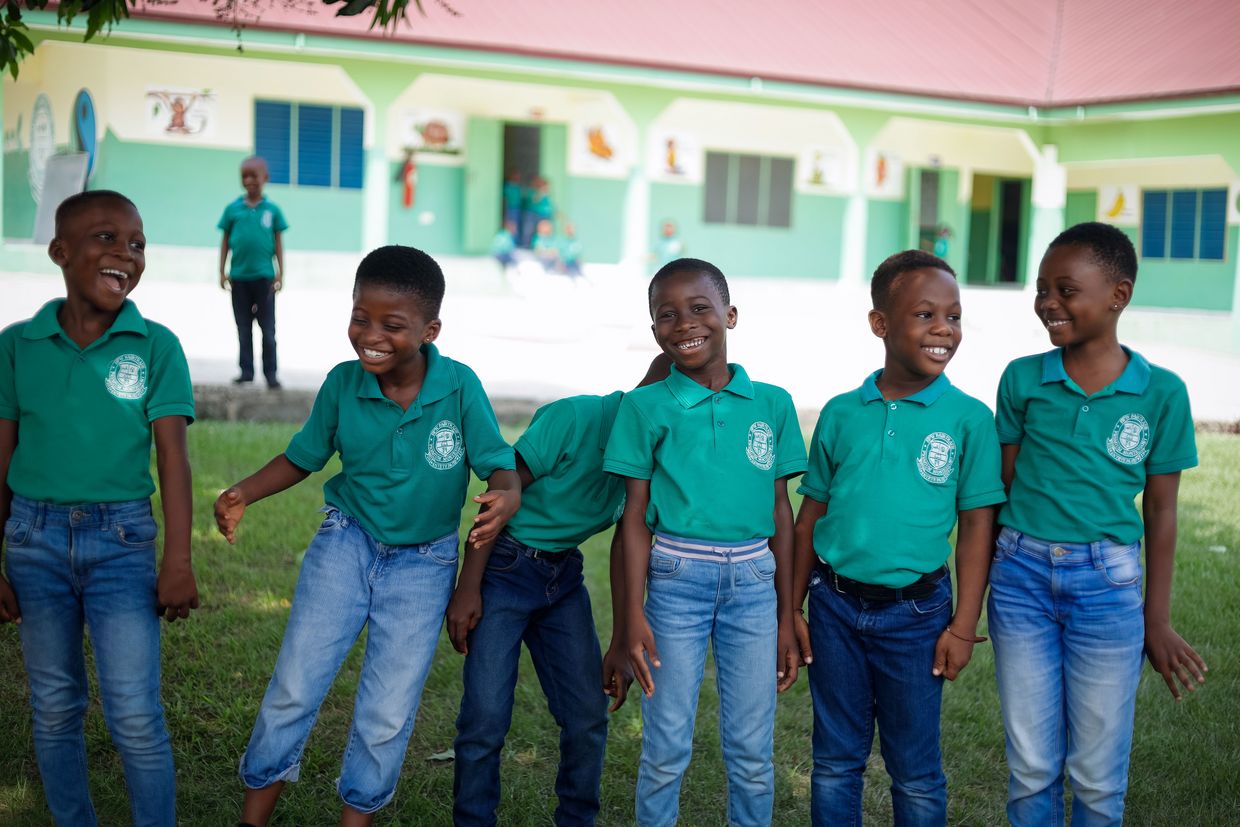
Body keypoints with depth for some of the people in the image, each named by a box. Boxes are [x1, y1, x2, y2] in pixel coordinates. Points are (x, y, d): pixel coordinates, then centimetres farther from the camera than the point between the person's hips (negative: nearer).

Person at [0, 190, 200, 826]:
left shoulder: (156, 346, -4)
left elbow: (173, 458, -4)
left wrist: (178, 562, -8)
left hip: (121, 539, -2)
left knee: (136, 717, -4)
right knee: (54, 707, 12)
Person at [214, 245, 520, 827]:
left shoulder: (460, 387, -19)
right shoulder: (342, 383, -12)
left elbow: (500, 466, -18)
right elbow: (301, 458, 1)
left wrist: (505, 499, -41)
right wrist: (244, 493, -15)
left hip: (423, 565, -1)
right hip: (346, 544, 1)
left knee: (388, 714, 7)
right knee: (293, 689, 3)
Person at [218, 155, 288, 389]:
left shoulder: (272, 210, 0)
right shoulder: (233, 209, 2)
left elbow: (278, 243, 4)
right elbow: (225, 241, 7)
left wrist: (280, 274, 2)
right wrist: (222, 272, 4)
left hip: (264, 276, -1)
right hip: (239, 276, 2)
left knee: (268, 328, 2)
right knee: (243, 328, 9)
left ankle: (270, 373, 8)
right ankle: (246, 370, 16)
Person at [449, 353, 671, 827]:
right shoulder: (573, 418, -21)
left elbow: (626, 546, 5)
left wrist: (620, 646, 4)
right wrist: (468, 589, -16)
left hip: (564, 578, 6)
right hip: (505, 568, -6)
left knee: (589, 716, 4)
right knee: (485, 719, -6)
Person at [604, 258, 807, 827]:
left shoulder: (772, 404, 4)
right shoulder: (646, 407, -1)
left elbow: (780, 512, 8)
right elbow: (635, 515, 0)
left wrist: (787, 618, 9)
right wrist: (634, 614, -5)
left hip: (754, 580, 2)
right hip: (677, 578, -1)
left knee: (753, 752, 8)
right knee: (666, 747, 6)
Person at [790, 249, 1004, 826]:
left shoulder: (969, 419, -6)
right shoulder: (841, 414, 0)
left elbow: (977, 526, -4)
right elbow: (811, 516, 7)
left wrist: (963, 626, -6)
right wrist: (792, 609, 7)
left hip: (915, 612, -2)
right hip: (835, 604, 2)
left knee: (915, 771, 11)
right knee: (835, 762, 15)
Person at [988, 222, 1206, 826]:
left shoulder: (1161, 392, -4)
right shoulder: (1023, 379, -1)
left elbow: (1160, 510, 2)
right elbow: (1001, 487, 5)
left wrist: (1157, 619, 4)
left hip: (1107, 584, -1)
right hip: (1022, 576, 1)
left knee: (1098, 776, 8)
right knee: (1031, 768, 10)